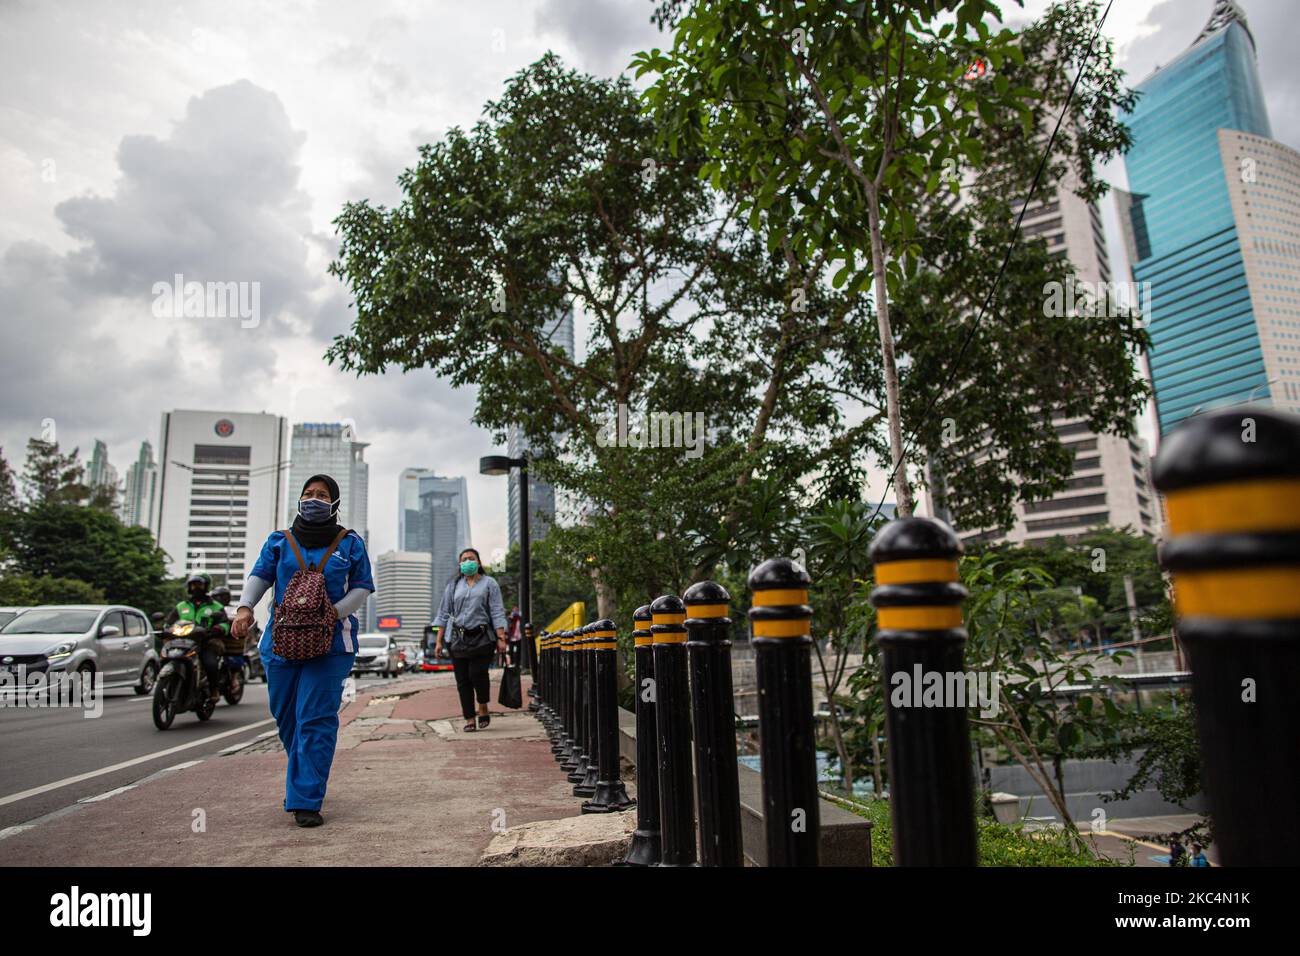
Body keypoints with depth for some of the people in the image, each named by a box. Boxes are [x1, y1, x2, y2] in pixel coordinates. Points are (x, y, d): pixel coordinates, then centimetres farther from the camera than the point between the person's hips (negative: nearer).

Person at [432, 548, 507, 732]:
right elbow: (443, 614, 14)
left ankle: (483, 708, 8)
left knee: (477, 673, -16)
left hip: (481, 638, -3)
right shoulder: (453, 585, 15)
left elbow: (497, 613, 1)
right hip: (458, 639, 3)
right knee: (462, 680, 0)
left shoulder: (489, 583, 7)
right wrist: (439, 641, 7)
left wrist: (501, 638, -8)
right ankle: (469, 719, 8)